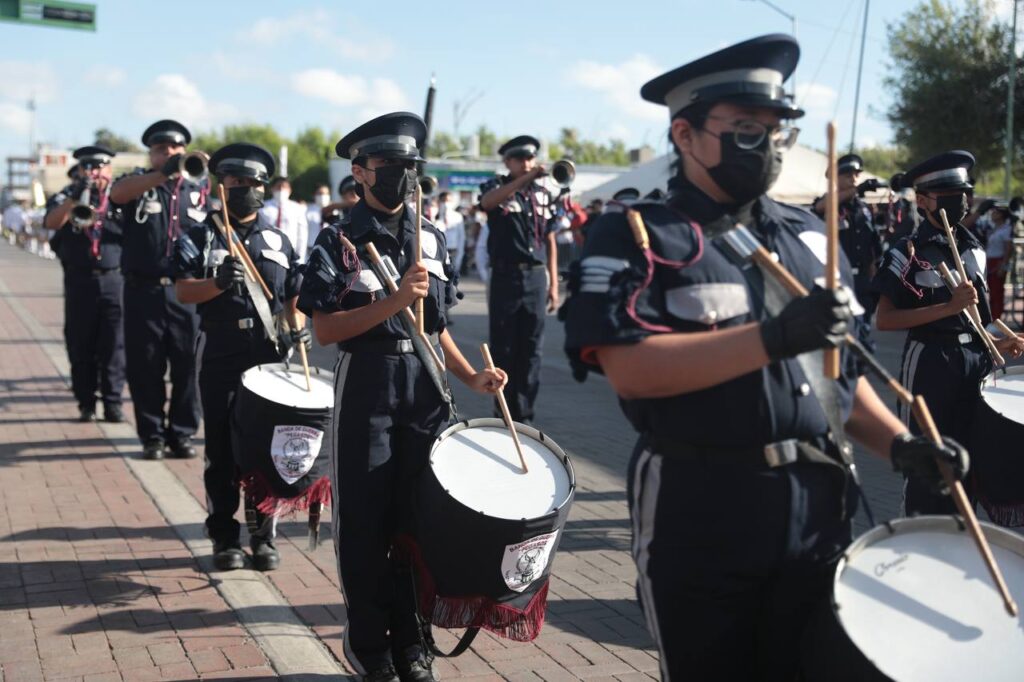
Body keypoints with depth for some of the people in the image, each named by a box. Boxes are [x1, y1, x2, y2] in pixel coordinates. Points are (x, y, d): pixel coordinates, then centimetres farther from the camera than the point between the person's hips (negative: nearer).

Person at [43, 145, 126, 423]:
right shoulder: (66, 197, 7)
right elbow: (52, 223, -12)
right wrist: (74, 198, -26)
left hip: (113, 279, 0)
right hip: (79, 282, 0)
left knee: (114, 345, -1)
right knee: (81, 346, 3)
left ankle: (113, 402, 5)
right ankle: (86, 403, 10)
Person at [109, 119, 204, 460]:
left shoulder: (197, 191, 11)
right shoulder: (137, 181, 4)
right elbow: (118, 193, -21)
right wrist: (162, 174, -37)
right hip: (143, 291, -1)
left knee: (187, 366, 3)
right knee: (145, 367, 4)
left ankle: (182, 433, 15)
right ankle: (152, 435, 16)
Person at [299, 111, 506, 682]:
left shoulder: (433, 238, 10)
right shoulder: (339, 241, -4)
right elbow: (325, 329, -13)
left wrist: (470, 376, 3)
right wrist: (394, 302, -22)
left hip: (425, 386, 4)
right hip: (368, 385, -4)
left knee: (417, 513, 9)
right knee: (365, 519, 4)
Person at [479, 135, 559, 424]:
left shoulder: (544, 195, 11)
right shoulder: (496, 186, 1)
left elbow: (550, 242, 13)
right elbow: (488, 201, -25)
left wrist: (553, 284, 7)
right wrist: (526, 178, -36)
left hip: (536, 278, 3)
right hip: (505, 277, -3)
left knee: (531, 349, 4)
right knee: (503, 348, 2)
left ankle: (523, 413, 10)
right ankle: (502, 411, 10)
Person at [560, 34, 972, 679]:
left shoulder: (808, 236, 12)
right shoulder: (634, 237, -6)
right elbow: (630, 370, -20)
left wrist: (898, 442, 2)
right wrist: (773, 339, -24)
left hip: (818, 510, 5)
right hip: (701, 519, -5)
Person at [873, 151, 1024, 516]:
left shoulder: (973, 249, 10)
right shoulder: (907, 252, -11)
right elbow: (884, 320, -16)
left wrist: (994, 342, 5)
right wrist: (949, 307, -21)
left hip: (974, 359, 6)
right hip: (930, 362, -6)